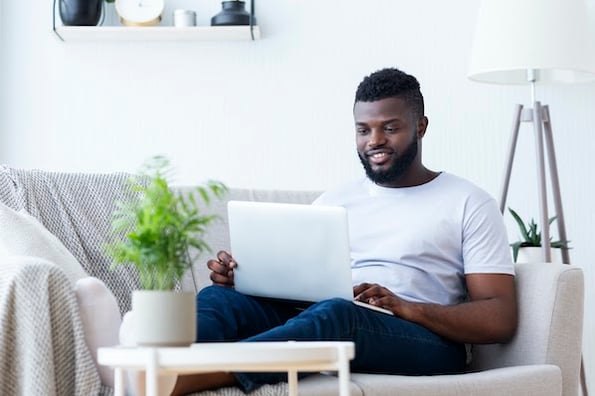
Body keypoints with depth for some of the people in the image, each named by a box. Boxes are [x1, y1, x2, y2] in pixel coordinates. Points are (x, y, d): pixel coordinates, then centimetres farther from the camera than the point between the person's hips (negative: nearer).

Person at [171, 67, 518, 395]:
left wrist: (407, 307, -16)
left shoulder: (469, 204, 10)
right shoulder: (333, 202, 24)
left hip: (423, 342, -4)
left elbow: (500, 320, 0)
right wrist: (241, 276, -4)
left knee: (336, 313, -38)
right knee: (219, 297, -22)